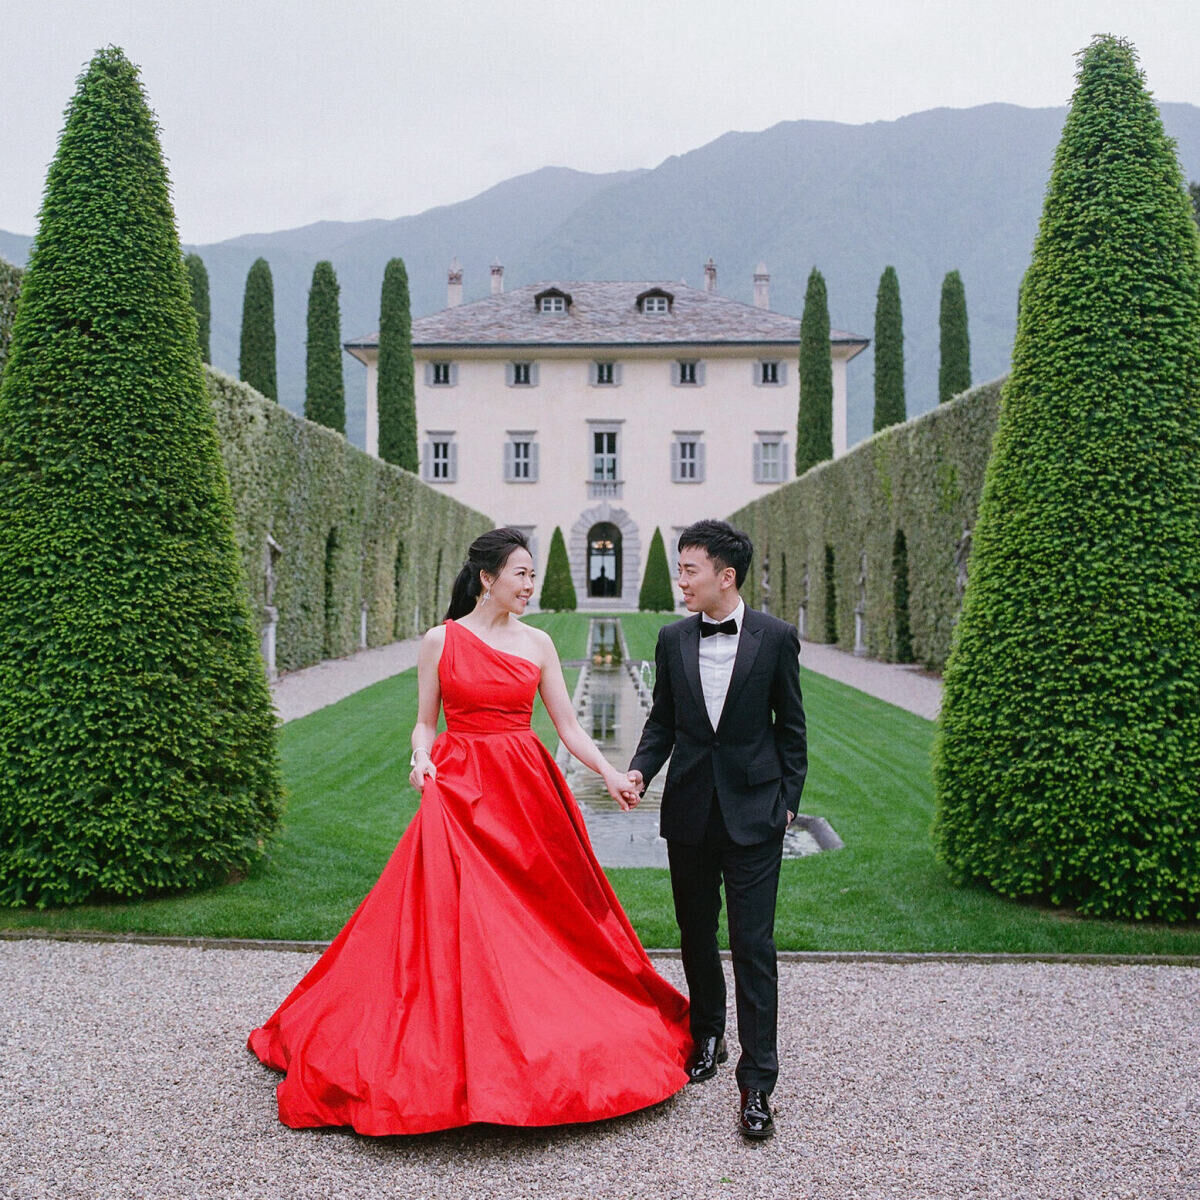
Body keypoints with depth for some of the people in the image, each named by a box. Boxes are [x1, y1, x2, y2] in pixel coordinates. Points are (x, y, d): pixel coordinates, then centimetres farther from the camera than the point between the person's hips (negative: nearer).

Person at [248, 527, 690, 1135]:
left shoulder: (538, 643, 7)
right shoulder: (441, 640, 1)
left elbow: (568, 725, 6)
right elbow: (425, 722, 6)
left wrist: (610, 773, -6)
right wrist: (422, 759, -14)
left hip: (528, 790, 3)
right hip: (460, 791, -2)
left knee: (536, 918, 5)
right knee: (455, 920, -6)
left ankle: (538, 1048, 20)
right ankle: (455, 1058, 7)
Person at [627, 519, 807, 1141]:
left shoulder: (776, 638, -4)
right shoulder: (673, 639, 4)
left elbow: (791, 726, 2)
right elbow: (662, 720, 9)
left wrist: (788, 799, -1)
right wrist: (639, 770, -7)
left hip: (753, 812, -4)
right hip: (690, 810, 4)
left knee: (753, 944, -4)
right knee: (696, 936, 16)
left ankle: (756, 1083, 2)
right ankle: (707, 1037, 37)